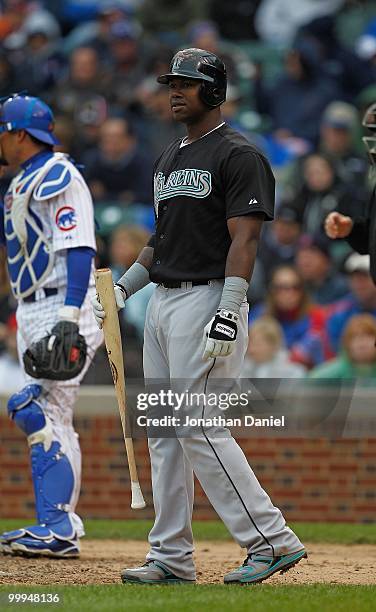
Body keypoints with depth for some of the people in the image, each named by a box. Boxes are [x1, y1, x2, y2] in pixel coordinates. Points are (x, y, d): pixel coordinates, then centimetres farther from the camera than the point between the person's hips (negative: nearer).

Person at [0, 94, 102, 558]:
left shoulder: (57, 177, -11)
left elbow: (79, 249, -21)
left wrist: (69, 317, -27)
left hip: (63, 307, -10)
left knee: (46, 415, -14)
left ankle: (59, 529, -16)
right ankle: (57, 525, 10)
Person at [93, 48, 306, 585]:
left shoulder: (238, 156, -9)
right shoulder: (167, 161, 19)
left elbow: (244, 239, -16)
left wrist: (229, 313, -25)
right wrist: (122, 289, 15)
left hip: (207, 299, -9)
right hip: (162, 301, 9)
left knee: (198, 425, -14)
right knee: (163, 430, 7)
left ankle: (272, 539, -9)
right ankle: (171, 557, 11)